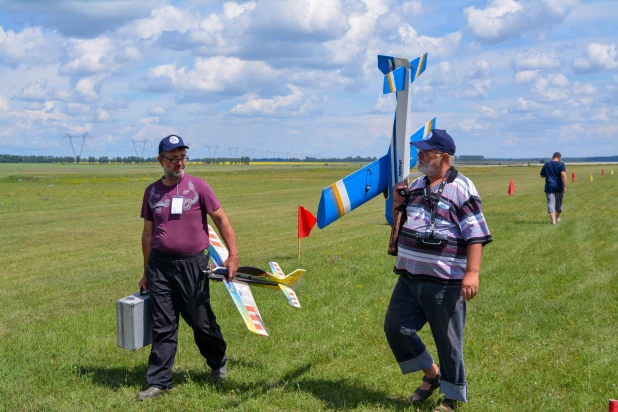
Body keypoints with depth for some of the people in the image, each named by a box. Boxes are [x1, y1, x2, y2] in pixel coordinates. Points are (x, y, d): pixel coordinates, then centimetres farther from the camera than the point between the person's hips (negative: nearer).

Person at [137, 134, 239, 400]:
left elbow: (221, 220, -1)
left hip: (192, 265, -2)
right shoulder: (152, 191, 7)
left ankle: (218, 364, 33)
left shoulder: (197, 186, -3)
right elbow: (148, 233, 13)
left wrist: (233, 255, -8)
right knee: (163, 326, 5)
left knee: (201, 321, 7)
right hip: (159, 265, 2)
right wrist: (146, 272, 15)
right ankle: (159, 381, 15)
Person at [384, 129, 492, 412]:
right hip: (409, 277, 8)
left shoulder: (461, 189, -11)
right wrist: (396, 204, 4)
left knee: (448, 340, 4)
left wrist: (472, 273, -24)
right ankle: (431, 374, 31)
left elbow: (476, 236, -15)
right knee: (395, 327, 11)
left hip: (444, 282, -7)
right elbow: (400, 223, 24)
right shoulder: (416, 185, 13)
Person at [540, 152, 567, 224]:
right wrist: (565, 187, -16)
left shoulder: (546, 164, 5)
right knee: (558, 203, 17)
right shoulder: (561, 165, -4)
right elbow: (563, 175, -17)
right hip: (558, 187, 0)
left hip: (549, 188, 0)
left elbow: (542, 176, 13)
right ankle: (557, 218, 34)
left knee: (551, 203, -3)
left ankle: (553, 220, -16)